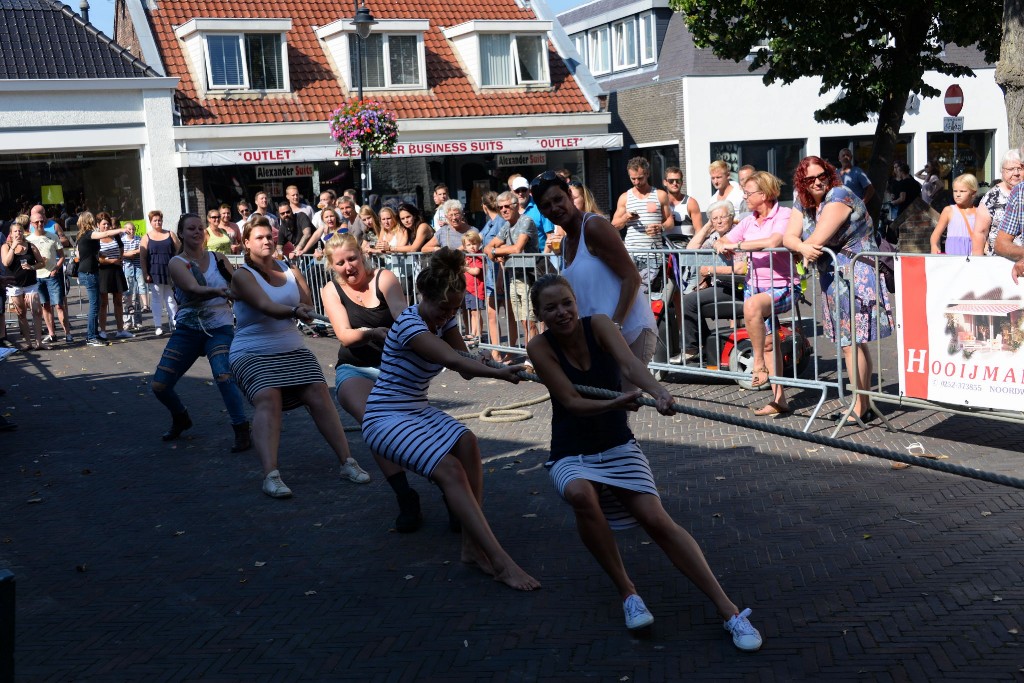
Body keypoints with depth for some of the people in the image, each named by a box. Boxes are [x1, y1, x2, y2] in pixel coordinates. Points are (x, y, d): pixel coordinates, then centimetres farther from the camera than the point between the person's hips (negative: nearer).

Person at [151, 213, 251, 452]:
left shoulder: (218, 258, 4)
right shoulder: (177, 263, -3)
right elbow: (194, 289, -23)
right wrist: (218, 291, -42)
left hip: (219, 328, -1)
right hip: (187, 331, 1)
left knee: (223, 375, -28)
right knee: (159, 385, 2)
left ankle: (242, 431, -18)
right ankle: (181, 418, 33)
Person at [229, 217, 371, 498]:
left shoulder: (288, 270, 10)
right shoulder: (242, 275, -7)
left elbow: (306, 302, 5)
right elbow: (265, 305, -25)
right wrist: (294, 310, -42)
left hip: (292, 349, 5)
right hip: (252, 353, -5)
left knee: (319, 393, -12)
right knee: (268, 399, -28)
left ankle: (347, 462, -8)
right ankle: (270, 475, -37)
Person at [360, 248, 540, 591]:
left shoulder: (444, 320, 4)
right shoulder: (409, 324, -21)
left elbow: (465, 365, -2)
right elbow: (453, 362, -33)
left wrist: (473, 365, -24)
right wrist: (499, 373, -44)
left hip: (420, 411, 8)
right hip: (386, 418, -8)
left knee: (467, 443, -23)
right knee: (449, 467, -28)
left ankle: (472, 546, -19)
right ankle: (500, 562, -32)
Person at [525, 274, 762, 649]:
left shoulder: (598, 324, -9)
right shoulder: (540, 348, -11)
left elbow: (630, 363, -28)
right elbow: (571, 402, -20)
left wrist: (658, 391, -49)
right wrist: (615, 403, -41)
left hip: (618, 448, 1)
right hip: (572, 455, -1)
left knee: (656, 519, -20)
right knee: (581, 494, -35)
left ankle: (728, 610, -18)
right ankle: (626, 590, -17)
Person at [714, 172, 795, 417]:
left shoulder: (784, 216, -10)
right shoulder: (749, 221, 12)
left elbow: (773, 241, -30)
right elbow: (721, 242, 16)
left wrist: (737, 244, -23)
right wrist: (722, 246, -9)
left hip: (780, 287, -8)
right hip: (755, 284, 8)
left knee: (752, 306, -37)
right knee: (768, 342, 8)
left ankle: (759, 365, -24)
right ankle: (779, 399, 13)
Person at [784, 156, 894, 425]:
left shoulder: (839, 196, -14)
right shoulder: (802, 203, 12)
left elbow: (818, 239, -20)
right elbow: (789, 237, 4)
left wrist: (805, 249, 1)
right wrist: (803, 248, -18)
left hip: (856, 275, -9)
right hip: (832, 277, 9)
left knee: (852, 342, -9)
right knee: (851, 342, 11)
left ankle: (860, 409, -4)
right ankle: (862, 403, 18)